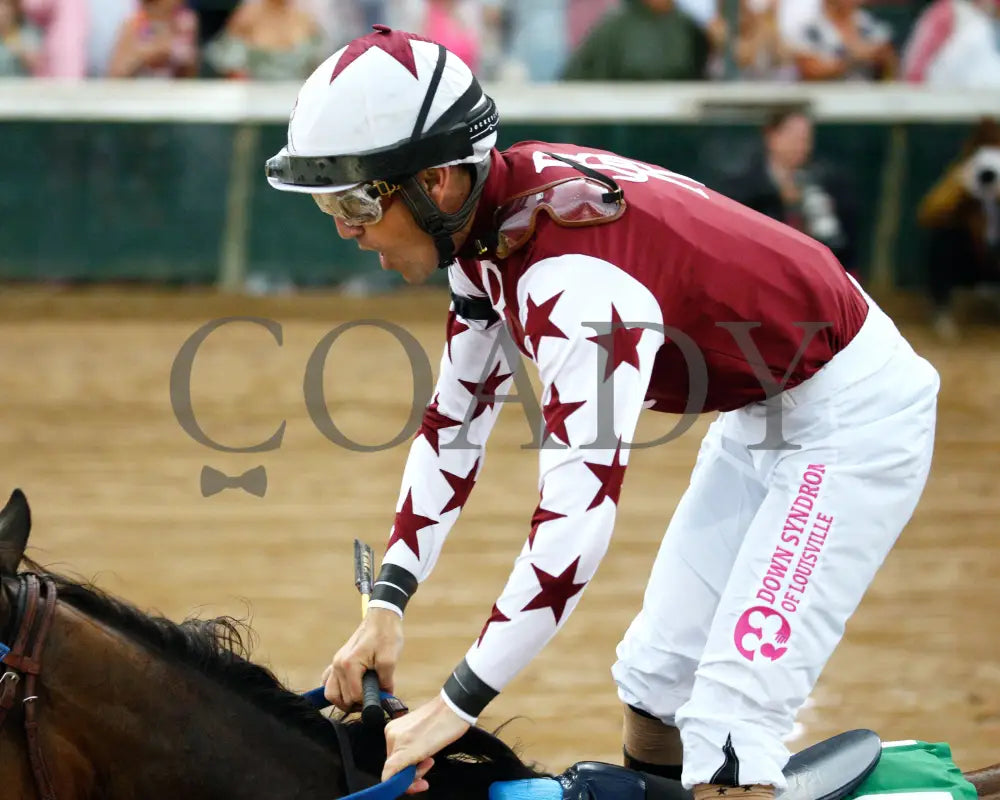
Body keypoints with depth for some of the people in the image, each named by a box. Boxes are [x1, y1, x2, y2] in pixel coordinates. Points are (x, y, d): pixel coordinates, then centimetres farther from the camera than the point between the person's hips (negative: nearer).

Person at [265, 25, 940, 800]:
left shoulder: (571, 276, -33)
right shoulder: (491, 209, -6)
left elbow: (576, 520, -37)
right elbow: (458, 416, 4)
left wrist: (452, 707, -33)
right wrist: (388, 601, -4)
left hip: (853, 414, -10)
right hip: (764, 409, 10)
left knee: (725, 725, -17)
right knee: (655, 677, 14)